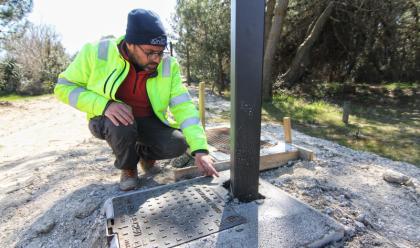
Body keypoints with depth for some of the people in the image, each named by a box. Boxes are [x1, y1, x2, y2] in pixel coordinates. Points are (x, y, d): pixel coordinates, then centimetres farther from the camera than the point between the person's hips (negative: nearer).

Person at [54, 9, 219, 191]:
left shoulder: (168, 65, -17)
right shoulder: (97, 52, -20)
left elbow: (184, 107, -23)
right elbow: (64, 87, -11)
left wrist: (199, 149, -33)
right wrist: (104, 105, -30)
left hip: (148, 121, 2)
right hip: (108, 119, -1)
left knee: (178, 145, -22)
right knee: (122, 126, -36)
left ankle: (145, 154, 15)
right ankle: (128, 169, -1)